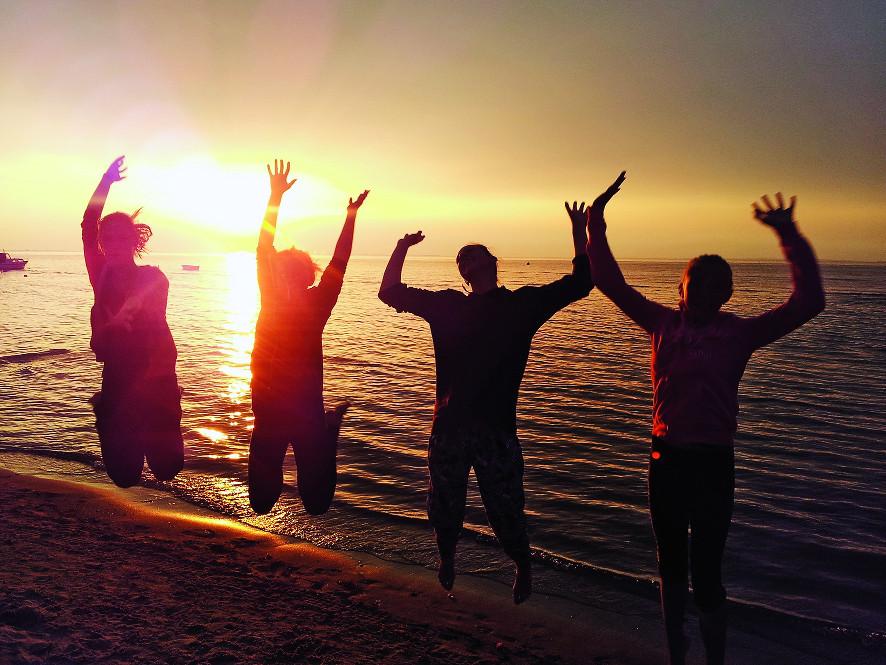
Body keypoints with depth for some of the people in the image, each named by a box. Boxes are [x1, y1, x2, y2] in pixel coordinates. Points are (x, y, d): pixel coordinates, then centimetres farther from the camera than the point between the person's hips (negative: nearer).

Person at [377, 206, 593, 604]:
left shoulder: (522, 304, 2)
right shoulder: (449, 305, 7)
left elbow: (580, 282, 4)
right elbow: (390, 292, 12)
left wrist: (580, 231, 3)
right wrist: (402, 248, 7)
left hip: (496, 427, -2)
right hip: (450, 425, 2)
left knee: (505, 509, 4)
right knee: (444, 504, 14)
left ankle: (523, 568, 32)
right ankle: (447, 557, 44)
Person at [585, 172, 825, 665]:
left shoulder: (740, 333, -6)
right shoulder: (663, 322, 1)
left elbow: (808, 303, -16)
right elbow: (610, 282, 3)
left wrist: (791, 237, -21)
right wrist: (596, 225, -2)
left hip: (712, 462, -3)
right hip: (666, 458, 4)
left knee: (706, 573, 0)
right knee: (672, 565, 19)